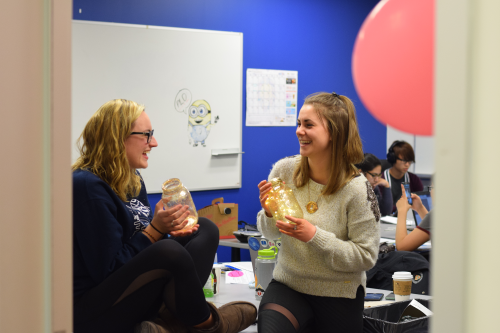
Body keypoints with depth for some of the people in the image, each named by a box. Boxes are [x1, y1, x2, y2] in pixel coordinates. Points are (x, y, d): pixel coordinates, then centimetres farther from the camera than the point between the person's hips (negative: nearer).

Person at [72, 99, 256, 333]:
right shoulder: (87, 186, -20)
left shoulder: (132, 180, 10)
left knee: (206, 229, 3)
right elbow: (106, 269, -21)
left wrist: (167, 229, -6)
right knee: (169, 251, -34)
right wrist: (155, 230, -19)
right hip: (90, 311, -10)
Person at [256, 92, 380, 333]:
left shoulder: (356, 188, -17)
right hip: (288, 285, 2)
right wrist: (269, 213, -15)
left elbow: (366, 256, -14)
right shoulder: (284, 170, -6)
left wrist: (316, 236, -24)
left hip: (339, 294, -1)